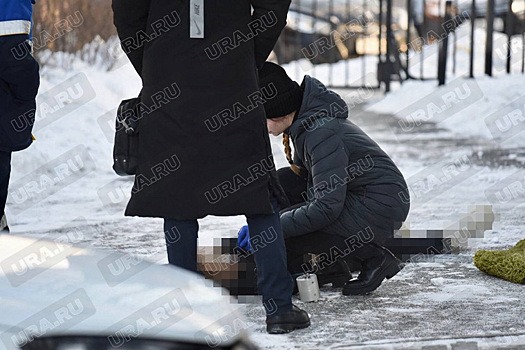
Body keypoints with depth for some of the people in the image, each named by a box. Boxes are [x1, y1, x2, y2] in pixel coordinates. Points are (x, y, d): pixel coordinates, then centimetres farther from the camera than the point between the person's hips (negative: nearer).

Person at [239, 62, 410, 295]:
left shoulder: (321, 132, -25)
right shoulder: (304, 122, 5)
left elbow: (327, 207, -29)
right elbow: (301, 177, 18)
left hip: (381, 209, -10)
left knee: (282, 232, -19)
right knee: (279, 182, 0)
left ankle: (374, 258, -5)